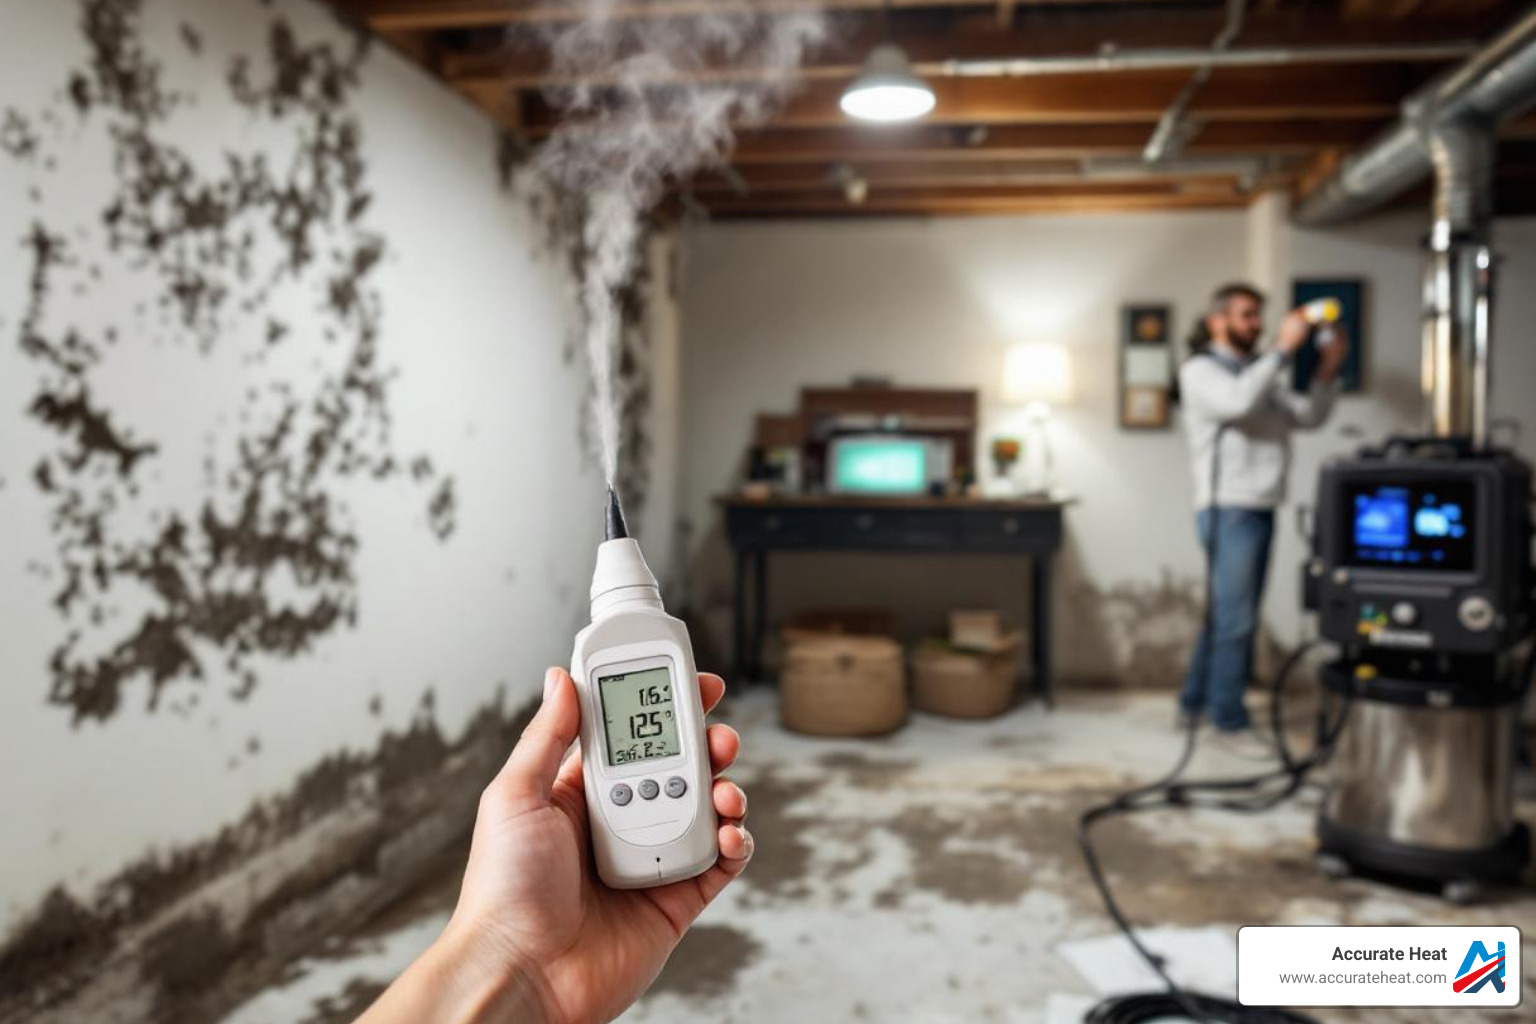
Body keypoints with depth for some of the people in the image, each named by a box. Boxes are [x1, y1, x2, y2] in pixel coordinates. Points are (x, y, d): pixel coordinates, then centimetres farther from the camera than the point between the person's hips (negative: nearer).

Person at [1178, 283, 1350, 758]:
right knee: (1235, 620, -5)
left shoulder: (1263, 371, 17)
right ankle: (1230, 721, 4)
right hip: (1228, 510, -7)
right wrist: (1283, 349, -20)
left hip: (1261, 510, 7)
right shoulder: (1200, 370, -4)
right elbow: (1238, 403, -24)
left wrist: (1327, 372, -3)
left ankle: (1194, 704, 23)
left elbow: (1308, 416, 11)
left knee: (1226, 615, 12)